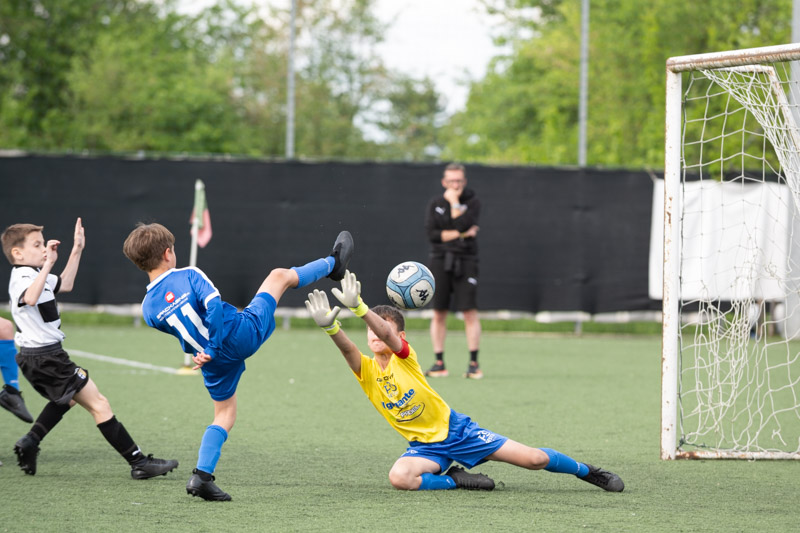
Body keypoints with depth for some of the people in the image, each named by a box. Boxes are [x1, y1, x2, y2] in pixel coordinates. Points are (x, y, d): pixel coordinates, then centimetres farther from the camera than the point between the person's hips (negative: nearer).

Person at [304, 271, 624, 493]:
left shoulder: (404, 355, -13)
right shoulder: (366, 370, -9)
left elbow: (388, 333, -36)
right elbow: (347, 347, -32)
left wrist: (359, 307, -55)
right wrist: (330, 326, -55)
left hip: (454, 429, -2)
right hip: (424, 445, 2)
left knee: (534, 459, -5)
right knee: (399, 477, -34)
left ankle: (588, 472, 23)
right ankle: (458, 480, -9)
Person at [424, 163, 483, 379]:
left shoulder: (472, 202, 2)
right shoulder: (435, 203, 8)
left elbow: (463, 224, -15)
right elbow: (432, 234, -4)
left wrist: (454, 203, -7)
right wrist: (460, 234, -10)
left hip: (465, 262, -2)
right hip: (440, 261, 2)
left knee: (470, 312, -8)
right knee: (438, 313, 2)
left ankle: (474, 363, -5)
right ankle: (439, 363, 8)